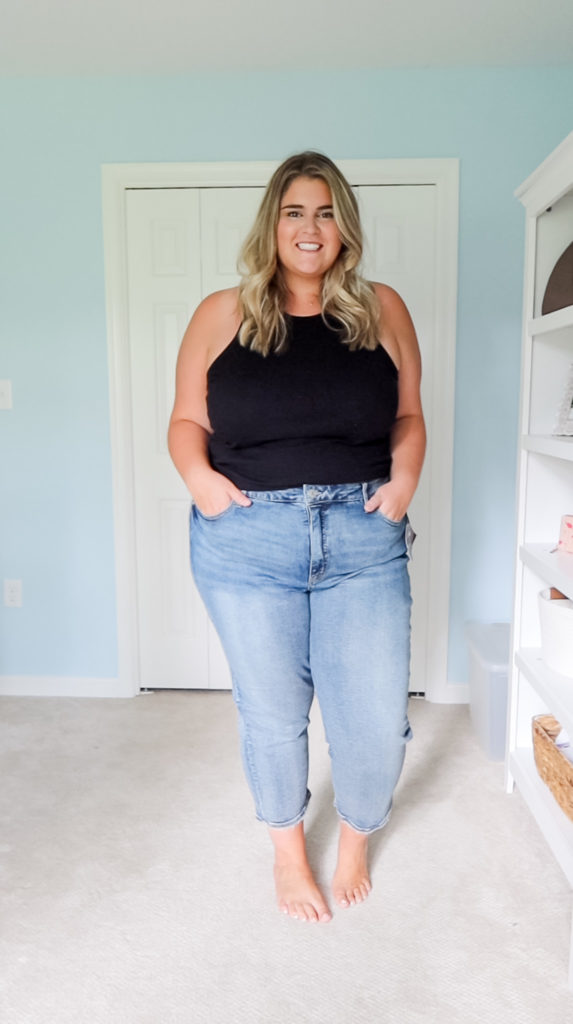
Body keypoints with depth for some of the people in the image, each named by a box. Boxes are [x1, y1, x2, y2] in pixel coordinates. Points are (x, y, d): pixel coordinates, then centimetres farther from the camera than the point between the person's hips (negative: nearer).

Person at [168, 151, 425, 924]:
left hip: (364, 540, 1)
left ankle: (356, 840, 38)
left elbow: (409, 415, 12)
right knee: (272, 713, 12)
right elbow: (186, 419, 8)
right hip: (247, 542, 0)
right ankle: (288, 850, 41)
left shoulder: (382, 311, 7)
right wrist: (198, 475, -11)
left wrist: (404, 480, -6)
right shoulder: (222, 315, 5)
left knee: (376, 719, 4)